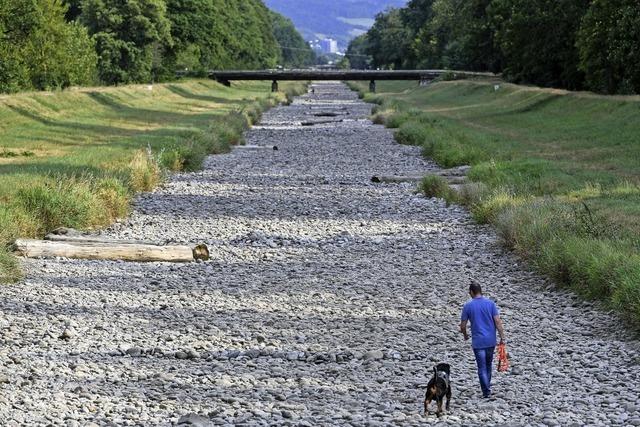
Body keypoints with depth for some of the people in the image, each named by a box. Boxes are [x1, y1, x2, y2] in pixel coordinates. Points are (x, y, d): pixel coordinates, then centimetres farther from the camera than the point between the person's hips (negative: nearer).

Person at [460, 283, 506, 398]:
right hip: (491, 340, 3)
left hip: (478, 342, -3)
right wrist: (502, 337, -2)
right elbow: (497, 321, -6)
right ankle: (487, 386, 33)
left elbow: (463, 326, -1)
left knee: (482, 367, 2)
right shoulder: (490, 303, -2)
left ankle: (486, 391, -1)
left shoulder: (468, 306, -5)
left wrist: (465, 335, 19)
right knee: (488, 364, 21)